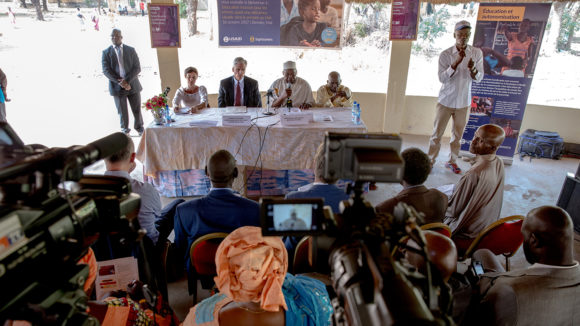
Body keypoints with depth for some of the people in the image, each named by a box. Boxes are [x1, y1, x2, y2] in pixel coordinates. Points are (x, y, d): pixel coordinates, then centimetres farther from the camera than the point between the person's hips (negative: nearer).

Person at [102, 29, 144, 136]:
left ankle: (139, 128, 27)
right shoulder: (106, 52, 6)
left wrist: (127, 80, -15)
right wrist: (119, 81, -17)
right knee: (122, 112, 7)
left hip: (133, 85, 0)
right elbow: (106, 70, -2)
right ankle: (125, 130, 26)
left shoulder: (131, 50, 7)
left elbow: (137, 68, -2)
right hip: (117, 87, 0)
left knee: (137, 110, 6)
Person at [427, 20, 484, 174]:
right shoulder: (445, 54, -11)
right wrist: (456, 62, -30)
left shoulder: (476, 53, -3)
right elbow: (442, 78, -18)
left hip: (463, 102, 3)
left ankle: (452, 161, 29)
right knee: (437, 133, 4)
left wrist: (472, 69, -26)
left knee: (458, 134, 13)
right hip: (446, 101, -2)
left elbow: (479, 78, -4)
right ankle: (430, 160, 17)